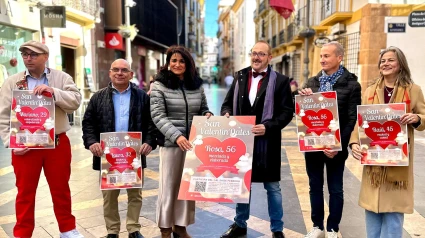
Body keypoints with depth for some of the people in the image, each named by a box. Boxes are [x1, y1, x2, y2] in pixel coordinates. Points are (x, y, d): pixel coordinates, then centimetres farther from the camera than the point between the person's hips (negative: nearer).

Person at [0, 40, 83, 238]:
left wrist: (54, 92, -21)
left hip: (57, 143, 0)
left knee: (61, 189, 11)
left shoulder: (62, 78, 4)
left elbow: (75, 102, -8)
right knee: (25, 192, 11)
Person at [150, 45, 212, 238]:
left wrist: (208, 115, -6)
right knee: (169, 186, 5)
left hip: (193, 143, 4)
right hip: (170, 143, -4)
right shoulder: (160, 85, -4)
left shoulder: (196, 84, 8)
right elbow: (158, 116, -12)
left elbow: (203, 108, 18)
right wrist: (176, 135, -25)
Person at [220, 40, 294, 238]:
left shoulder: (280, 80, -3)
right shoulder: (240, 77, 9)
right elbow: (227, 103, 12)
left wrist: (268, 127, -21)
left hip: (267, 142, -3)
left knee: (272, 186, 9)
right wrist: (226, 115, -10)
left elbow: (287, 112, -7)